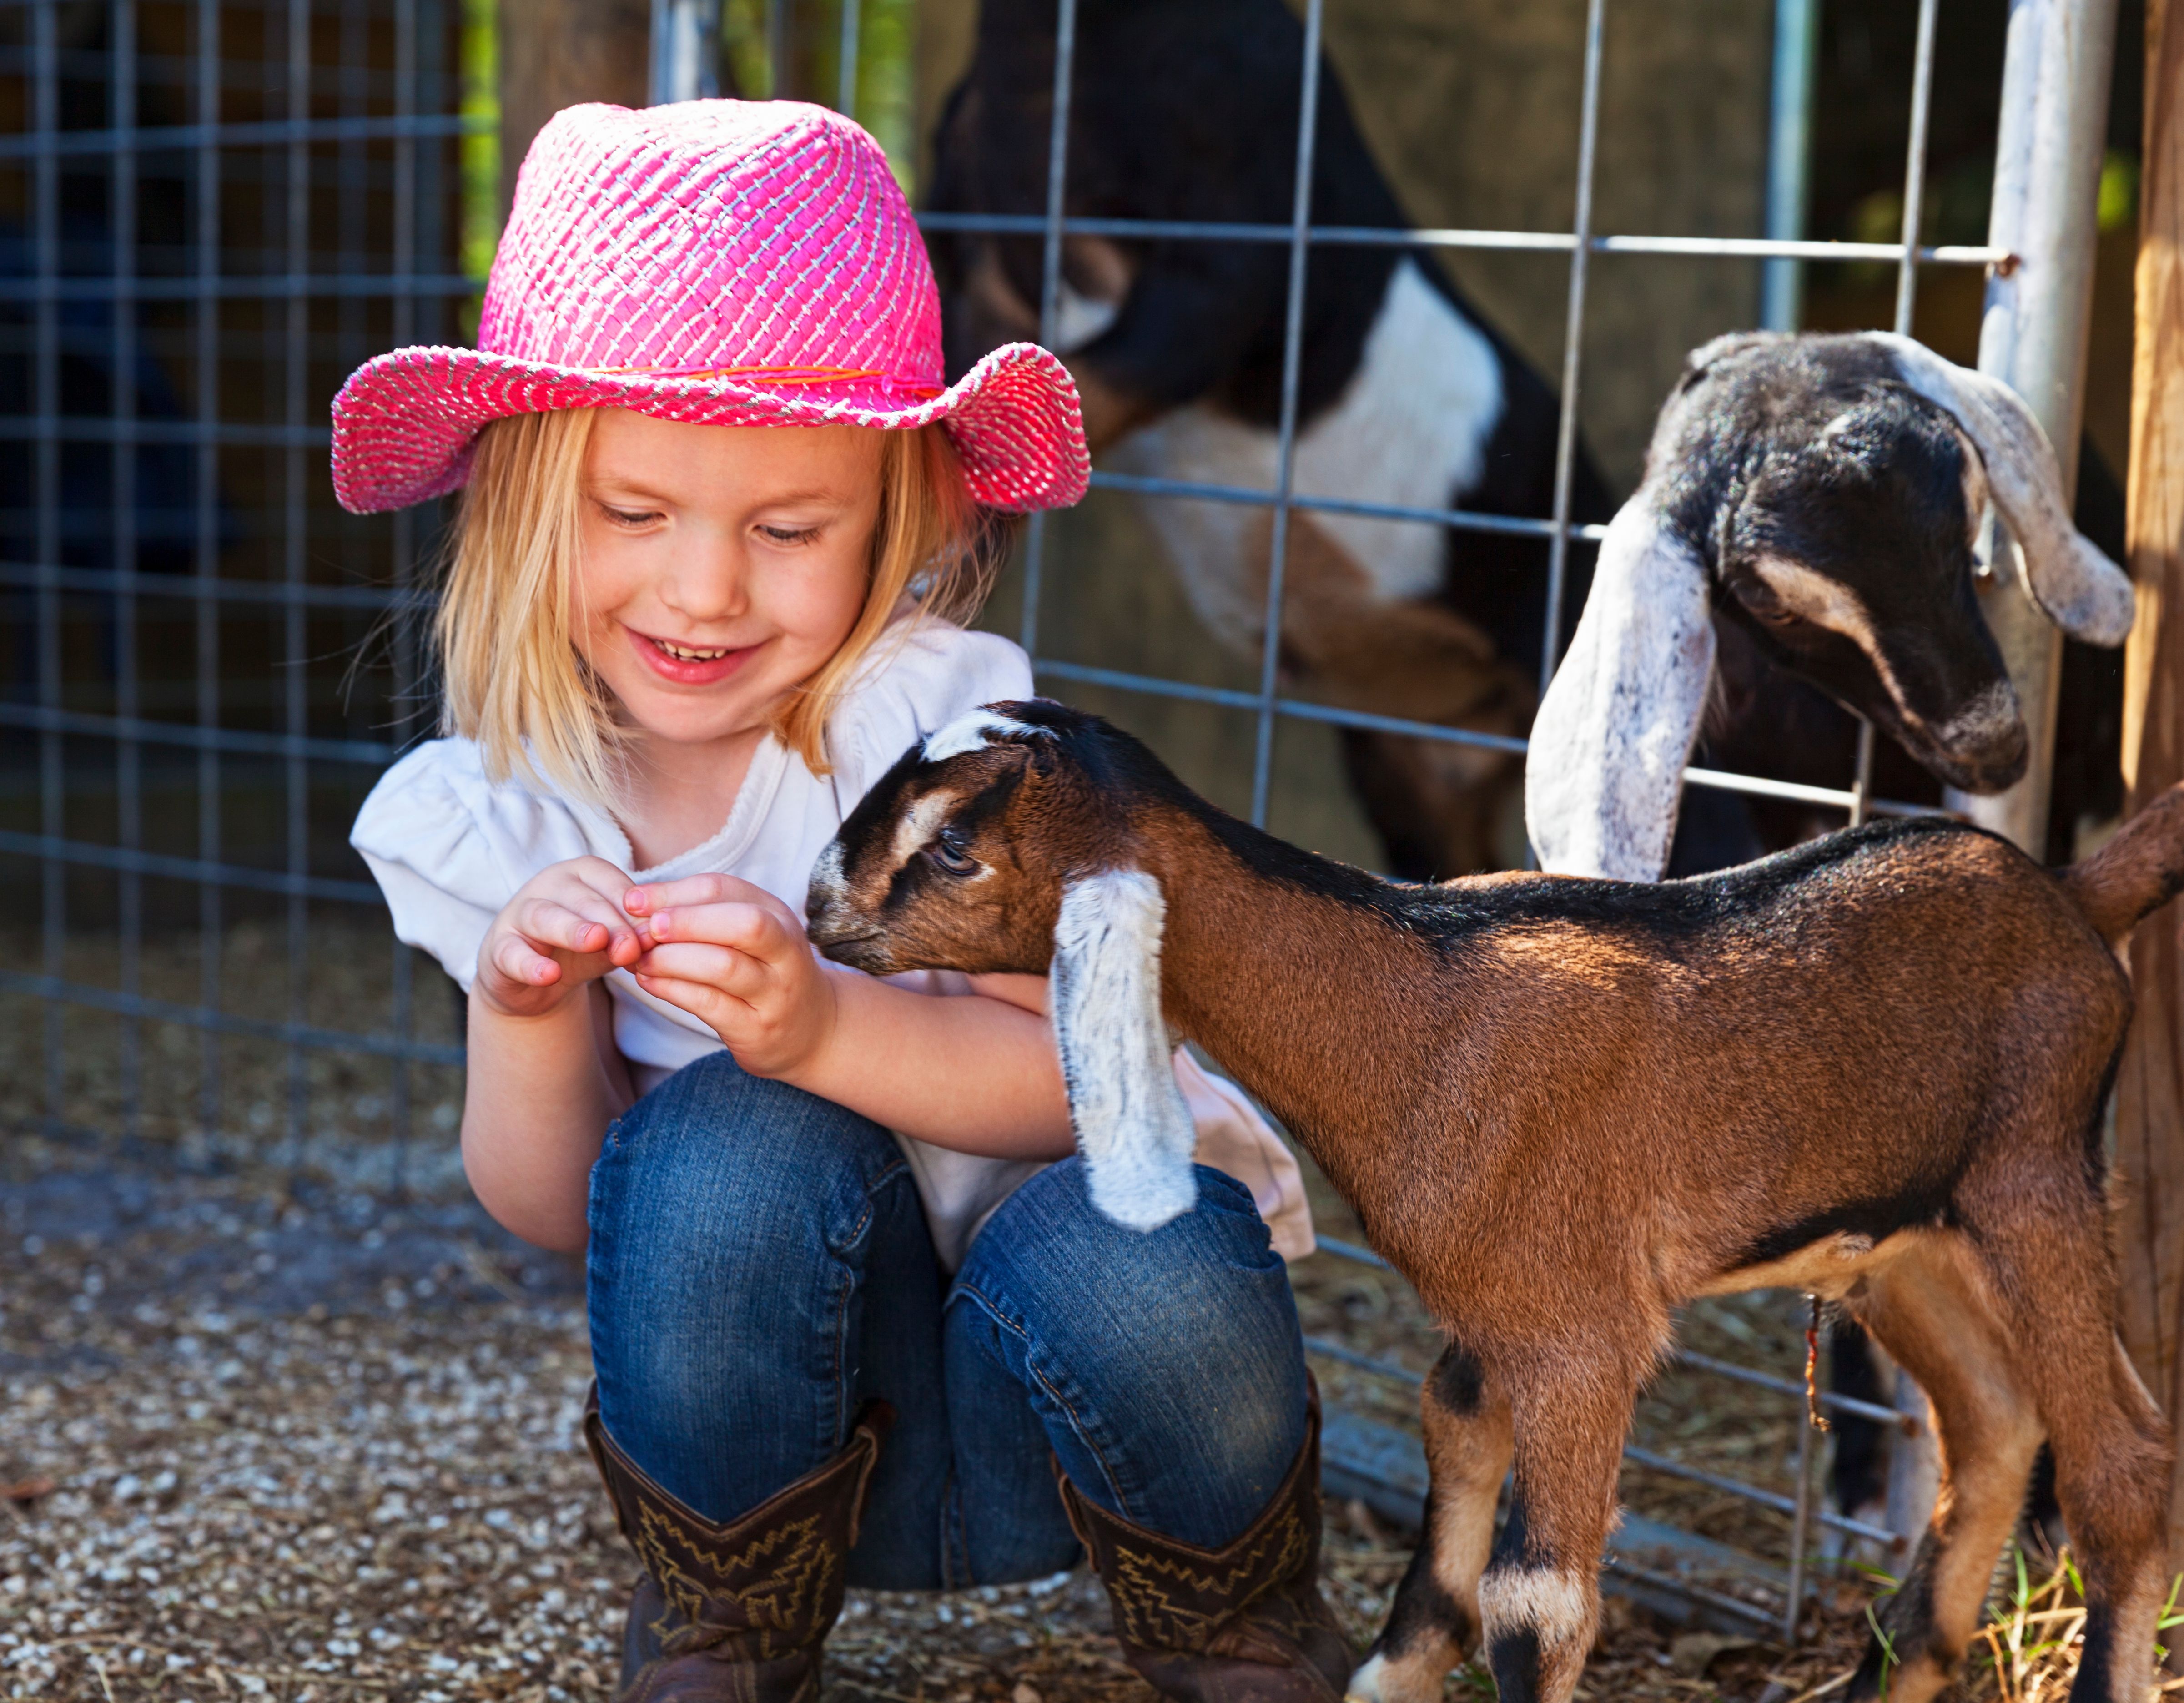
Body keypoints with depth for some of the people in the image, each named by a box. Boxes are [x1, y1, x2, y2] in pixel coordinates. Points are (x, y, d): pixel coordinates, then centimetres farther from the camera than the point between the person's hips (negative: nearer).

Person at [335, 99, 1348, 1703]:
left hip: (1057, 1394, -1)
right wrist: (527, 1013, -23)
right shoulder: (490, 818, -5)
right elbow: (561, 1211, -2)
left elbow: (1087, 1075, -21)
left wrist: (825, 1023, -39)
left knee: (1130, 1272, -36)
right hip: (799, 1404, 2)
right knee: (730, 1140, -31)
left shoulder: (939, 716, -18)